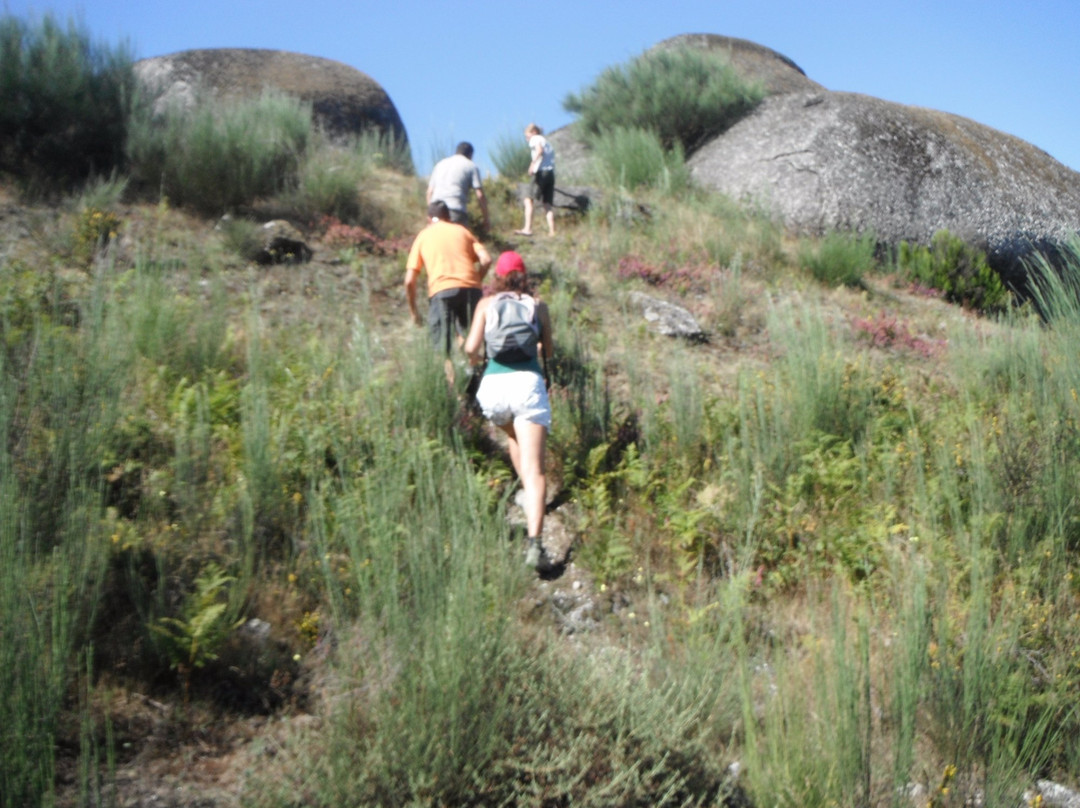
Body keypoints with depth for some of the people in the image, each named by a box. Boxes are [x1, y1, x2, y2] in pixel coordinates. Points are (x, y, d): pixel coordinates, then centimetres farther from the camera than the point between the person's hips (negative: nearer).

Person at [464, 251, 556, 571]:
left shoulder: (487, 304, 14)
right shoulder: (538, 305, 15)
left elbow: (471, 348, 4)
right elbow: (548, 352, 18)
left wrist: (475, 357, 27)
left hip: (493, 386, 2)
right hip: (528, 382, -1)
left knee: (512, 434, 35)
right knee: (534, 468, -11)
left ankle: (529, 496, 35)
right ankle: (534, 542, -25)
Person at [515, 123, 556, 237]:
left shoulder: (535, 139, 4)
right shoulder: (548, 143, 29)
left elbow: (540, 150, -16)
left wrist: (533, 163, -26)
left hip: (541, 172, -8)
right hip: (551, 173, 8)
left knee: (529, 200, -8)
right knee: (548, 204, 7)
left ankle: (528, 229, -18)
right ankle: (552, 231, 0)